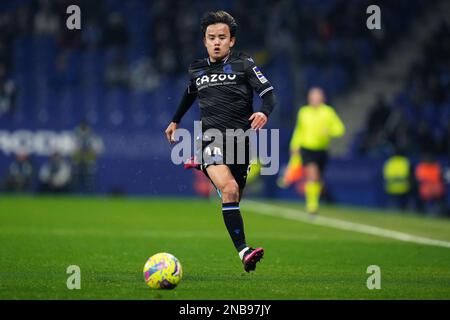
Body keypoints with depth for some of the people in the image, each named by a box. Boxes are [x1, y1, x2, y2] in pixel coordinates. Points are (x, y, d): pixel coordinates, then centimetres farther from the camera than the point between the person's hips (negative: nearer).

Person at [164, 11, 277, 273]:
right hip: (211, 135, -1)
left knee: (235, 199, 7)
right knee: (229, 189, -26)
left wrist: (264, 113, -25)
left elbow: (269, 93, -4)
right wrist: (176, 121, 42)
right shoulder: (197, 70, 13)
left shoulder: (244, 64, 4)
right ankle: (243, 251, -35)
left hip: (240, 138, 1)